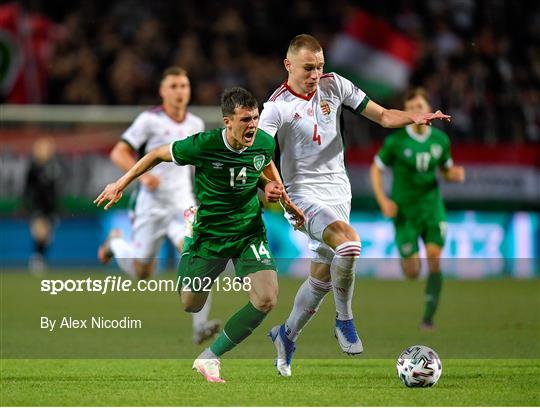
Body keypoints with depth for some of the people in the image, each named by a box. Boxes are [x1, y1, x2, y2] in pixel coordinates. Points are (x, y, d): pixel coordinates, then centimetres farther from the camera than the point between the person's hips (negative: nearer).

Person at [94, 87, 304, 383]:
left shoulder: (266, 144, -11)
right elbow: (159, 154, -5)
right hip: (208, 233, -3)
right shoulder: (202, 146, -23)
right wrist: (121, 183, 0)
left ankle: (209, 358, -2)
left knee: (266, 300, -17)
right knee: (189, 307, 5)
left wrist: (268, 187, -3)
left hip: (250, 233, 3)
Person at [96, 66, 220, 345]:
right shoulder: (149, 120, -8)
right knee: (141, 273, 6)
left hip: (183, 205, 3)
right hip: (151, 204, -3)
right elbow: (118, 154, -10)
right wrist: (143, 175, -25)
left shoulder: (196, 124, 7)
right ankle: (116, 243, 41)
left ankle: (200, 326, -26)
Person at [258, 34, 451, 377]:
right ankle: (345, 321, -12)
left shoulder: (334, 86, 3)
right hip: (305, 194, -6)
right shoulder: (278, 106, -11)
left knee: (322, 277, 10)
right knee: (349, 241, -31)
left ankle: (286, 335, 32)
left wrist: (414, 117, -14)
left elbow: (382, 116, 5)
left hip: (339, 193, 6)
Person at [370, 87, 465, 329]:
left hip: (432, 206, 2)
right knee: (413, 272, -3)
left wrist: (455, 175, -10)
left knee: (434, 259, -15)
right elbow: (376, 168, 0)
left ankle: (429, 316, -7)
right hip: (404, 210, -2)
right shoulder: (395, 141, -10)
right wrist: (383, 201, -12)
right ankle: (405, 260, 38)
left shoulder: (440, 139, 1)